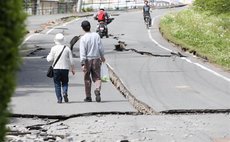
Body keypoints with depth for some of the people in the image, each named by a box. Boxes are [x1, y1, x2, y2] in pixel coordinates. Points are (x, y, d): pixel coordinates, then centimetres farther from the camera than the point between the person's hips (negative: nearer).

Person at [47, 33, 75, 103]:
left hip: (56, 68, -1)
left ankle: (59, 99, 1)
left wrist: (49, 55, 19)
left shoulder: (54, 48, -4)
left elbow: (49, 59, -3)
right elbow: (71, 60, 2)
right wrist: (72, 69, 12)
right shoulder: (67, 48, 0)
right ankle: (65, 93, -13)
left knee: (57, 84, 7)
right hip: (65, 68, 1)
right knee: (65, 83, 14)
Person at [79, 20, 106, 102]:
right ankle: (97, 90, -21)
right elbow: (101, 48, 3)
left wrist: (83, 63, -17)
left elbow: (82, 52, -15)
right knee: (97, 77, 7)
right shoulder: (96, 35, -2)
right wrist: (102, 57, 18)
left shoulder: (83, 38, -11)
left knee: (87, 79, 11)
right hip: (96, 59, 2)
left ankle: (88, 97, 16)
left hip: (87, 60, -2)